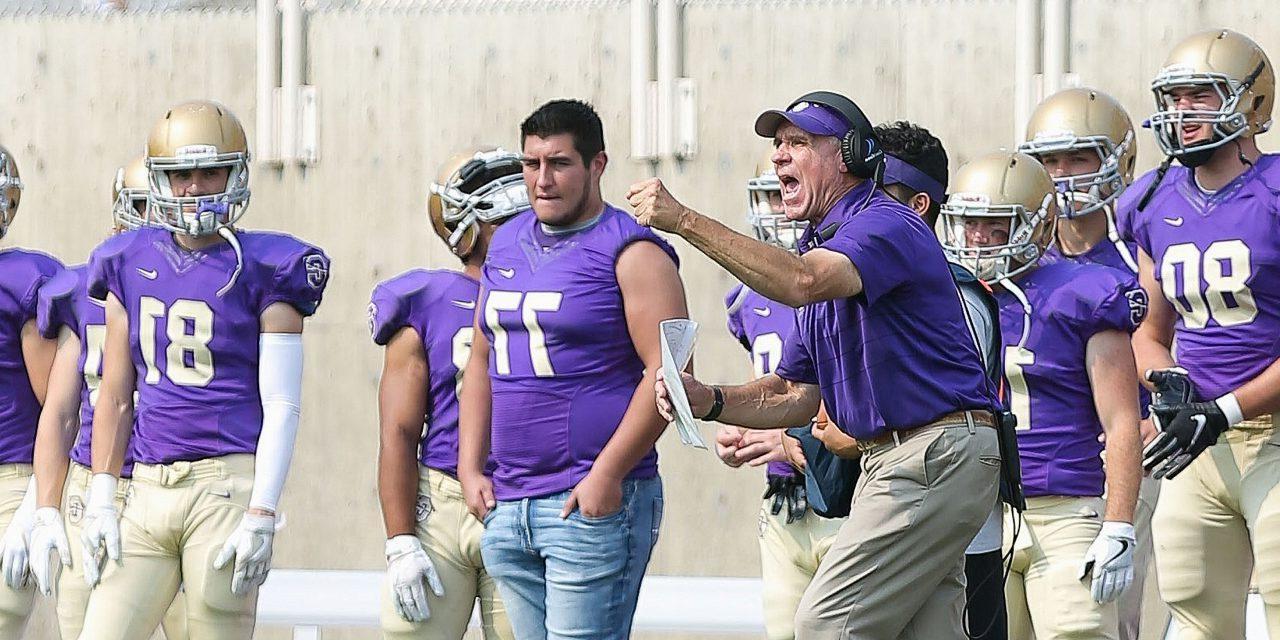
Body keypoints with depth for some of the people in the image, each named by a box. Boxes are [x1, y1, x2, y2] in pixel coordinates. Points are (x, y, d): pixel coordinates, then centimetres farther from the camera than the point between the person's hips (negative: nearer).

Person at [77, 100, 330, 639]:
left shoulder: (264, 270, -1)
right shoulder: (130, 265, 12)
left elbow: (281, 406, -5)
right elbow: (115, 397, 14)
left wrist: (262, 517, -12)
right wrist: (101, 499, 7)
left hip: (226, 487, -5)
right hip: (148, 490, 5)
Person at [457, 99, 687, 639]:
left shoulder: (632, 253, -6)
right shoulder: (506, 245, 16)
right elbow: (482, 361, 22)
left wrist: (607, 474, -18)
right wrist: (470, 468, 13)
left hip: (594, 502, -7)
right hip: (506, 508, 7)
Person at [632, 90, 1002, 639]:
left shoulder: (887, 225, -11)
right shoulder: (823, 249, 20)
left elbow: (803, 283, -33)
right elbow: (796, 394, 20)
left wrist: (685, 222, -34)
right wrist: (709, 401, 1)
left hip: (937, 457, -10)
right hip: (887, 461, 10)